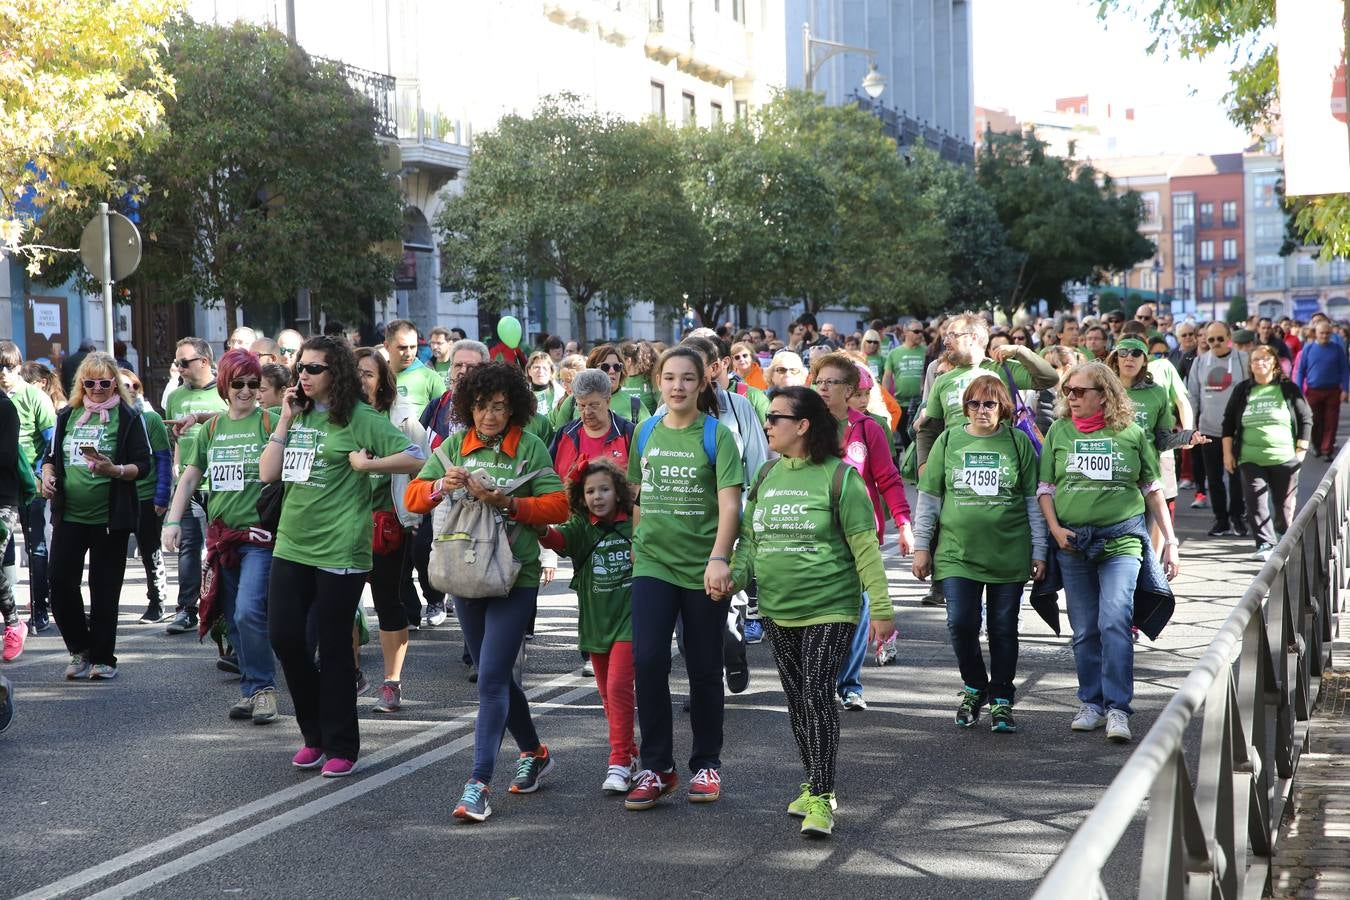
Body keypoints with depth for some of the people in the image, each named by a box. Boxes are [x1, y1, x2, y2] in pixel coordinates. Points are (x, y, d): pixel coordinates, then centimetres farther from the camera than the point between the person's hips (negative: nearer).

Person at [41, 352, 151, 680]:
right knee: (60, 582, -2)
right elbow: (52, 455, 17)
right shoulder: (67, 415, 10)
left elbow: (143, 464, -5)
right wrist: (48, 475, -4)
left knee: (104, 590, 4)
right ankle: (80, 650, 17)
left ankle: (102, 657, 15)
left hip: (110, 518, -3)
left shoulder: (128, 417, -2)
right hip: (69, 515, 3)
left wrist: (115, 471, -24)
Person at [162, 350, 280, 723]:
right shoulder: (212, 428, 12)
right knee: (233, 619, 10)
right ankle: (252, 689, 21)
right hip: (221, 535, 6)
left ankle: (262, 688, -2)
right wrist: (173, 520, 5)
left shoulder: (270, 422, -2)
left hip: (260, 533, -5)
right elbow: (190, 478, 14)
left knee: (248, 612, -17)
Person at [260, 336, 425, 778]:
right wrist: (285, 420, -1)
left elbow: (416, 458, -13)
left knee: (334, 648, 1)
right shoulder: (298, 416, 11)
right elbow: (268, 474, 3)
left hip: (339, 553, -6)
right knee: (284, 637, 4)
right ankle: (314, 733, 23)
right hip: (291, 546, 6)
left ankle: (340, 746, 15)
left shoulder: (359, 419, -7)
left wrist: (364, 464, -13)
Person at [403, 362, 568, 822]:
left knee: (492, 678, -11)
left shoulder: (530, 447, -5)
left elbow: (558, 506, -10)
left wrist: (505, 502, -22)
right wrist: (442, 486, -18)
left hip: (515, 577, -5)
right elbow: (413, 496, 3)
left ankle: (479, 784, -10)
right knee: (496, 675, 16)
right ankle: (534, 753, 36)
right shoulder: (455, 445, 6)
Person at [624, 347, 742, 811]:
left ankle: (707, 765, 22)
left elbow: (729, 504, -14)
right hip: (653, 563, 3)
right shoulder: (646, 433, 7)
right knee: (647, 659, -10)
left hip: (701, 567, -2)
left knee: (704, 669, 7)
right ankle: (656, 767, 1)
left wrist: (719, 559, -26)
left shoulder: (716, 435, -5)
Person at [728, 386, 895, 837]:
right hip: (777, 610, 6)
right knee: (797, 699, 12)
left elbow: (865, 546, -9)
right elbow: (750, 538, 13)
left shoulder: (839, 477, -9)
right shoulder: (766, 475, 9)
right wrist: (735, 573, -5)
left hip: (830, 609, -6)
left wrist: (881, 608, -10)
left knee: (817, 695, -12)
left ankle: (822, 797, -7)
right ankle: (813, 785, 26)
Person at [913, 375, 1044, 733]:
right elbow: (928, 498, 9)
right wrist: (921, 546, 7)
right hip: (957, 552, 0)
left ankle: (1001, 701, 20)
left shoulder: (1018, 442, 3)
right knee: (960, 624, -8)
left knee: (1003, 629, 6)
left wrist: (1038, 551, 4)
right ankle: (974, 688, 17)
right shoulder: (948, 441, 5)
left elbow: (1034, 501, 6)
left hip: (1008, 553, 0)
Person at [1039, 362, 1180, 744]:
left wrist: (1170, 541, 7)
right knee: (1084, 630, 8)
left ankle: (1117, 709, -14)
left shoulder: (1131, 433, 4)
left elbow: (1153, 490, 9)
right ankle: (1092, 704, 19)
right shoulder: (1059, 432, 8)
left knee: (1114, 621, -15)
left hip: (1122, 539, -3)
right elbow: (1045, 488, 11)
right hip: (1072, 541, 3)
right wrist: (1054, 528, -5)